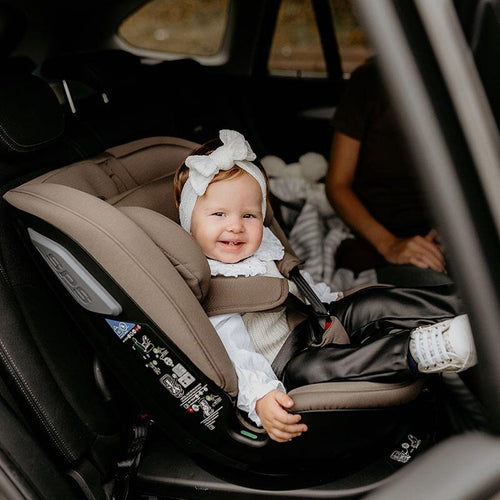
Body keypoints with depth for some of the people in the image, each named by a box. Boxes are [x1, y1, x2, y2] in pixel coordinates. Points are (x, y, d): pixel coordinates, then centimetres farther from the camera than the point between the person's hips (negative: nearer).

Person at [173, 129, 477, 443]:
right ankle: (416, 350, -45)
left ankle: (467, 306, -18)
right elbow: (233, 352, -26)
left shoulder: (261, 247, 7)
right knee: (312, 367, -38)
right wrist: (259, 398, -38)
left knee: (370, 304, -11)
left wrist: (330, 298, 30)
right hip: (284, 365, -8)